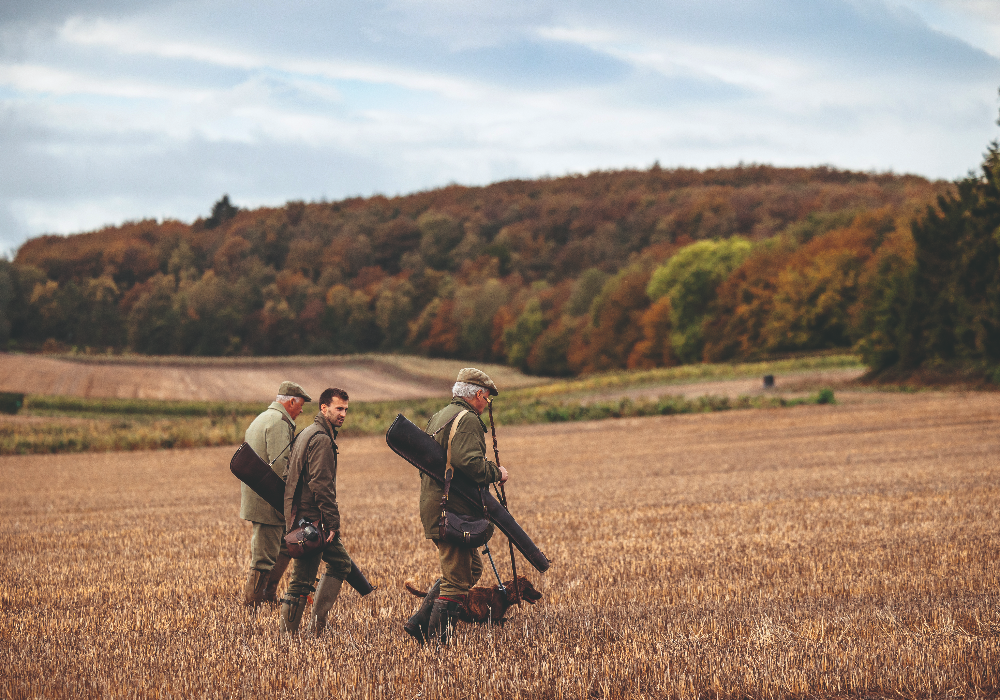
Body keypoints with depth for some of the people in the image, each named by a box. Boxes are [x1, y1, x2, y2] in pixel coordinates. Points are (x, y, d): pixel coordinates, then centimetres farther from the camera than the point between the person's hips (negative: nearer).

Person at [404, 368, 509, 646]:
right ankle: (437, 639, -3)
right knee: (457, 580, -5)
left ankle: (419, 622, 14)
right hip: (453, 512, -10)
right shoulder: (467, 420, -13)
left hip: (433, 506, 10)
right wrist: (496, 473, -10)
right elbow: (469, 463, -26)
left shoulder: (438, 417, 19)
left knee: (471, 567, 18)